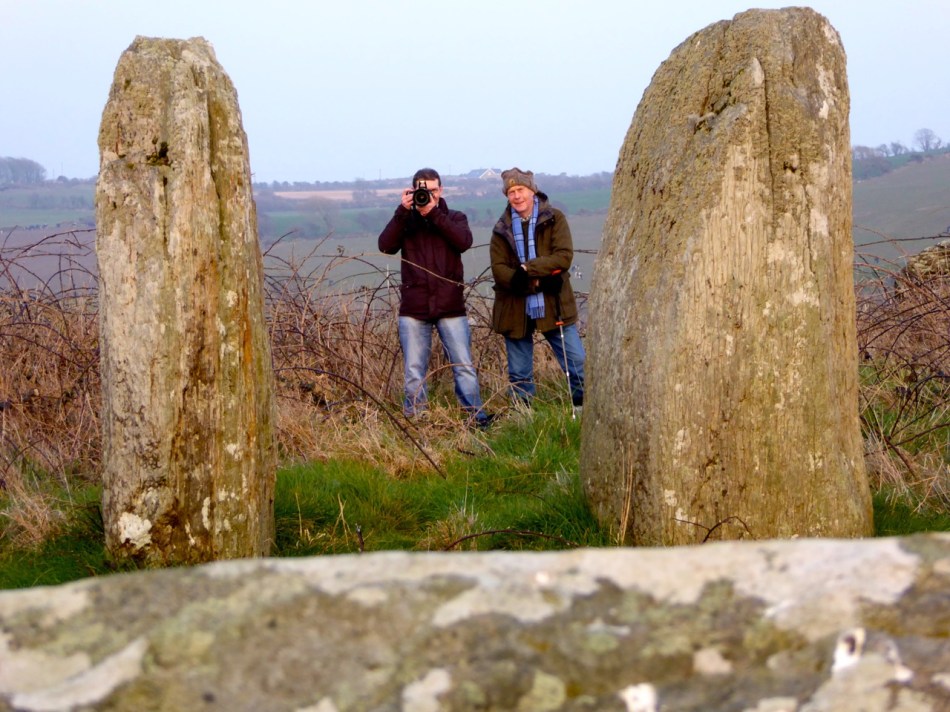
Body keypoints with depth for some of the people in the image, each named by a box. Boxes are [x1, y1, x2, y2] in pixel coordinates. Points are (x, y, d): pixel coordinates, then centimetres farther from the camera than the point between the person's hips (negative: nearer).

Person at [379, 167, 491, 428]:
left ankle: (479, 421, 5)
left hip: (450, 306, -1)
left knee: (464, 367, -1)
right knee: (414, 372, 3)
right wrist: (403, 211, -13)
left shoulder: (454, 217, 11)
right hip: (414, 307, 1)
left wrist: (434, 213, -14)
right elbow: (386, 246, -7)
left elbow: (464, 241, -11)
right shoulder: (405, 220, 11)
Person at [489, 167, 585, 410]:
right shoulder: (502, 229, 5)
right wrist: (538, 283, -19)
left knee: (577, 363, -3)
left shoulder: (554, 218, -1)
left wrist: (528, 269, -20)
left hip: (553, 306, -2)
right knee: (519, 374, 9)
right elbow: (499, 269, -7)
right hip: (516, 310, 2)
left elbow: (564, 256, -12)